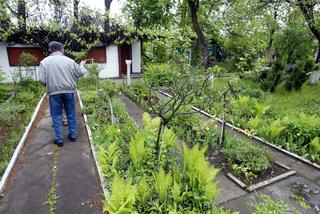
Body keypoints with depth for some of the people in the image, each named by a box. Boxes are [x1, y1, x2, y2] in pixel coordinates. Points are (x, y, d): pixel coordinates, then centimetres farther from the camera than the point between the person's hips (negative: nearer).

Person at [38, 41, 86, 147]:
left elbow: (42, 79, -7)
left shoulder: (45, 61, -1)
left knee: (56, 116, 9)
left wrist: (49, 85, 15)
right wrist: (82, 65, 26)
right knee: (71, 114, 12)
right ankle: (73, 135, 22)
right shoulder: (69, 60, -1)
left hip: (54, 92, 0)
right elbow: (80, 73, 6)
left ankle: (59, 139, 14)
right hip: (69, 90, 1)